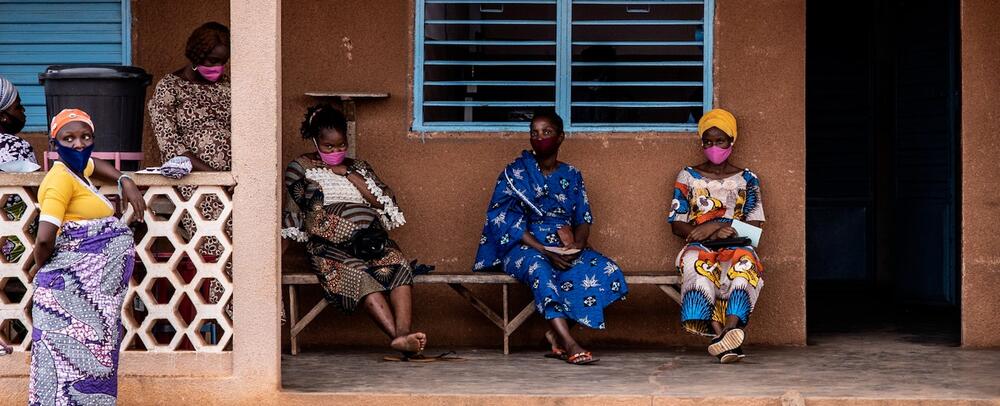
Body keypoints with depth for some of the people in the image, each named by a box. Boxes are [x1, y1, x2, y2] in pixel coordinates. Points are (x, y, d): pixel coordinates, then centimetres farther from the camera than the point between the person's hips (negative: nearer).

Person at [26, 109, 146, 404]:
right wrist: (39, 266, -4)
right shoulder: (61, 178, -16)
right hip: (75, 288, -9)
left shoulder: (77, 168, 11)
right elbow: (45, 238, -25)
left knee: (90, 359, 14)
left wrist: (126, 182, 18)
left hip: (95, 286, 9)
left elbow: (95, 165, 37)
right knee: (74, 360, -5)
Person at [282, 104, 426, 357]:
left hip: (372, 239, 3)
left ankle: (402, 333, -51)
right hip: (330, 246, -3)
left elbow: (385, 201, 12)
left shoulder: (358, 167, 27)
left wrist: (349, 175, 6)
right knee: (358, 274, -36)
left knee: (398, 266, -31)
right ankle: (398, 336, -51)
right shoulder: (300, 168, 17)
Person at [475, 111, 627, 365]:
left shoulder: (571, 176, 15)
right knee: (539, 267, -39)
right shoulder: (515, 173, 2)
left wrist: (577, 245, -15)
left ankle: (556, 333, -19)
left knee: (606, 270, -23)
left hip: (565, 248, 4)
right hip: (524, 247, -4)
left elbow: (583, 219, 10)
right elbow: (506, 221, -7)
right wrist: (545, 251, -19)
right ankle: (570, 345, -48)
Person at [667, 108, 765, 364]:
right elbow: (676, 224, 9)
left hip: (736, 246, 0)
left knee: (744, 264, -38)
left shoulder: (747, 179, 16)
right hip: (699, 246, 0)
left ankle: (730, 329, -57)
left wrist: (715, 227, -10)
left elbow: (755, 224, 5)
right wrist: (705, 232, -10)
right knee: (699, 265, -38)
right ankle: (725, 337, -49)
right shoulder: (688, 177, 15)